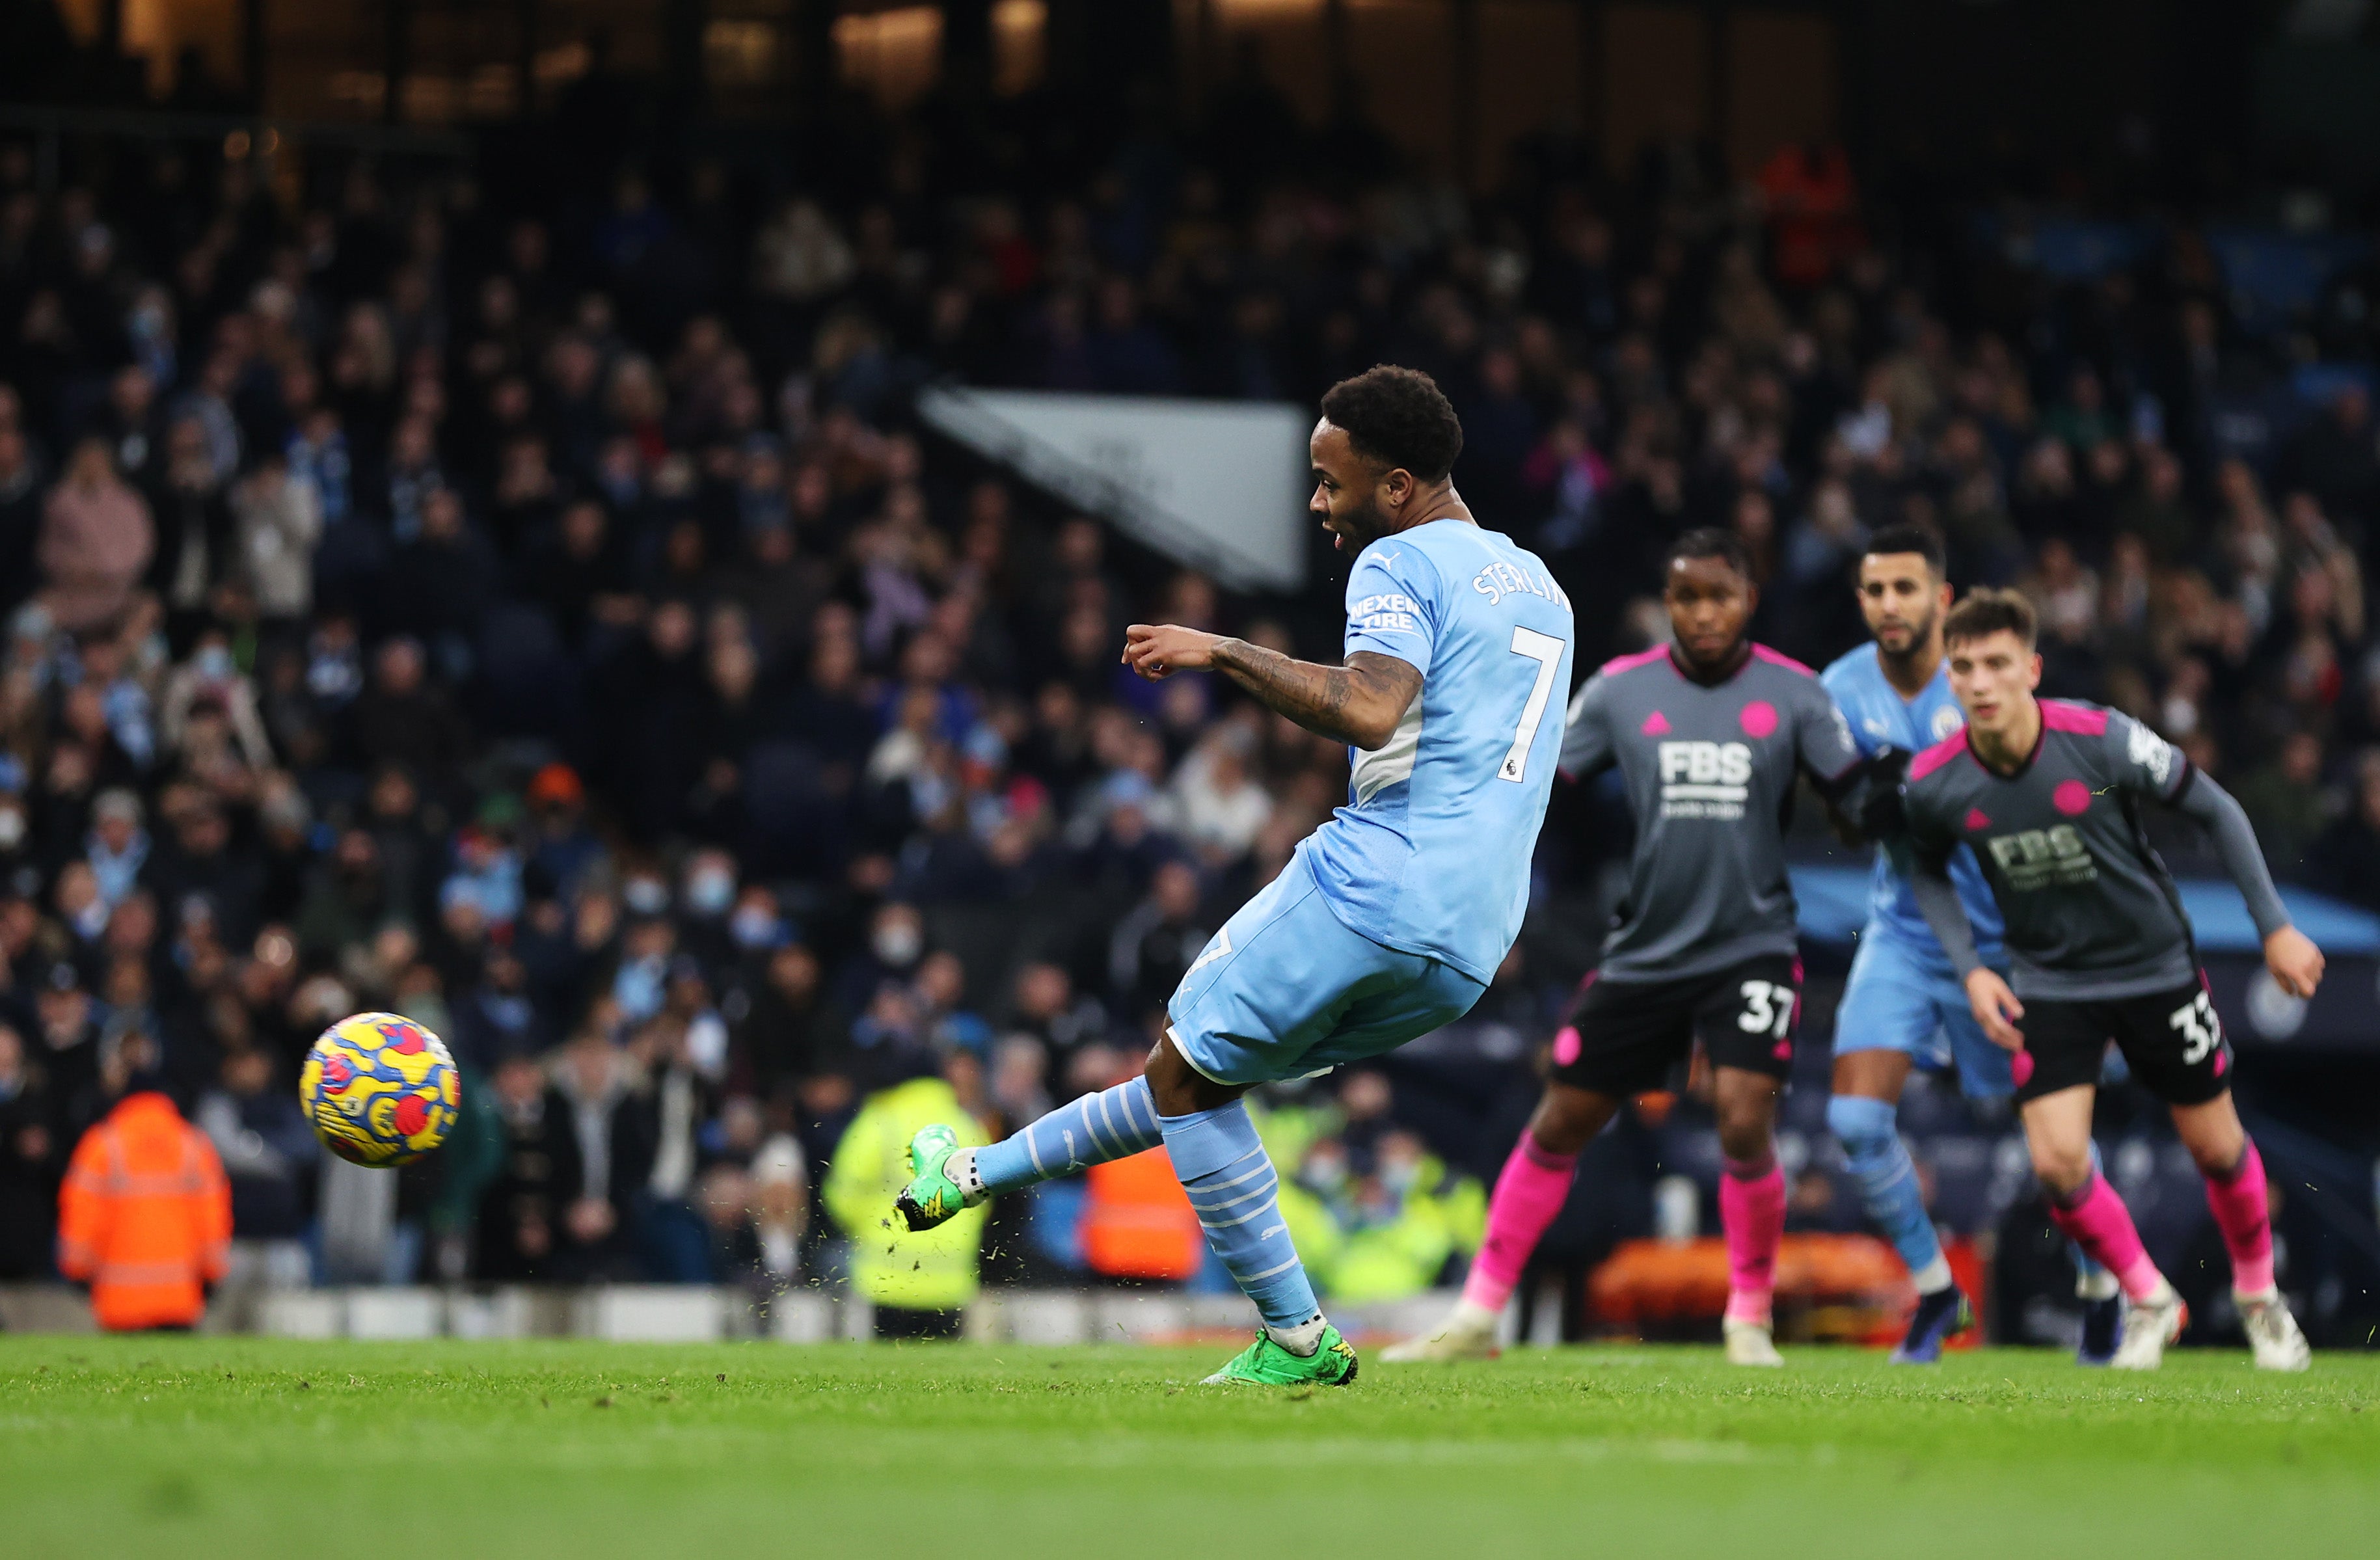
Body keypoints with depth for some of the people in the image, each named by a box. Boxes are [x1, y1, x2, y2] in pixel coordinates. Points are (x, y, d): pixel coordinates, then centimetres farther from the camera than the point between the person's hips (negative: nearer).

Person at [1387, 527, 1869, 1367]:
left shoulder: (1792, 693, -1)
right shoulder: (1622, 689, 1)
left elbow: (1860, 802, 1)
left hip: (1751, 947, -2)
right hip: (1645, 951, 2)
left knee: (1745, 1123, -18)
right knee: (1559, 1124, 6)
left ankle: (1751, 1319, 3)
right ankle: (1479, 1313, 18)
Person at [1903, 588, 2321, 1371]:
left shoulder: (2103, 741, -24)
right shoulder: (1933, 784, -16)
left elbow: (2215, 810, -9)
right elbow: (1929, 872, 7)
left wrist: (2275, 926, -7)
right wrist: (1970, 969, -6)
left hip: (2157, 967, -1)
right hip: (2048, 979, 1)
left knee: (2217, 1149, 7)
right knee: (2057, 1162, -14)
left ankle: (2258, 1292, 37)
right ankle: (2149, 1301, 14)